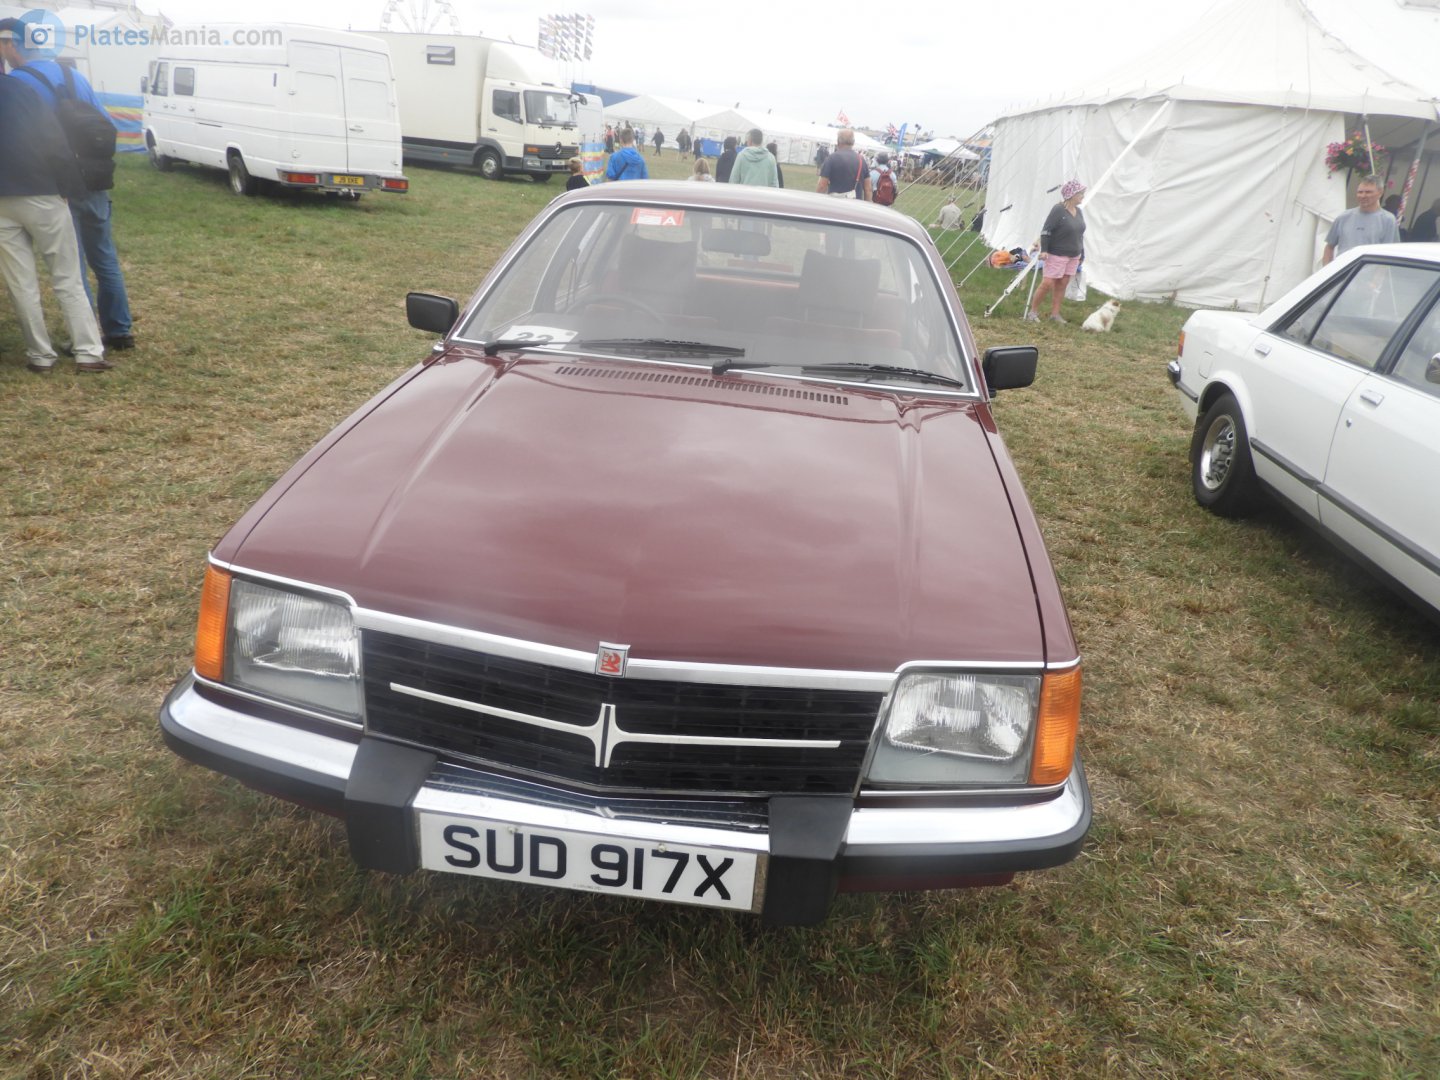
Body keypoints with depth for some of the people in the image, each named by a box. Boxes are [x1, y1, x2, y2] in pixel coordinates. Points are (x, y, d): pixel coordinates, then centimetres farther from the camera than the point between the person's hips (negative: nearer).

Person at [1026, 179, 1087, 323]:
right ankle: (1033, 311, 5)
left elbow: (1080, 234, 18)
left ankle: (1055, 314, 14)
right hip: (1056, 255, -7)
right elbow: (1046, 230, -15)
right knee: (1047, 283, -8)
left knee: (1062, 285, 8)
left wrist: (1082, 253, 18)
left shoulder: (1079, 212, 10)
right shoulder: (1058, 210, -13)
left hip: (1073, 256, 7)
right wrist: (1044, 250, -21)